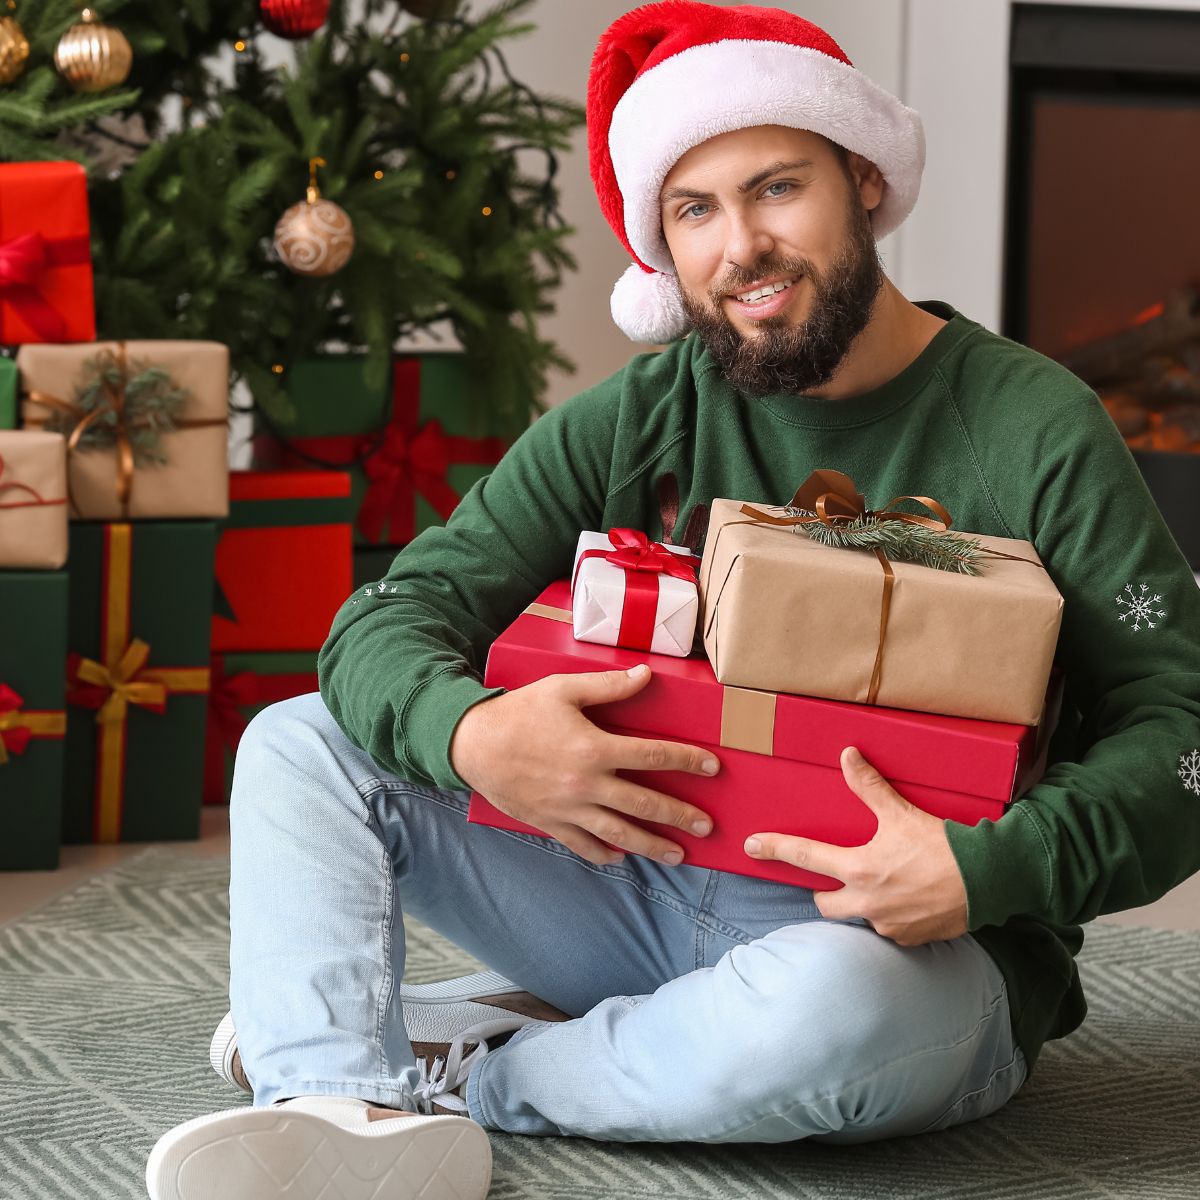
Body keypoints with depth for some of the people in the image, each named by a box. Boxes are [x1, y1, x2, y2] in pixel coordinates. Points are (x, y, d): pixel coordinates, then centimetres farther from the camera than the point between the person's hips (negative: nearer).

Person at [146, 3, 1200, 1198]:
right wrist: (467, 733, -27)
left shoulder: (1035, 431, -7)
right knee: (299, 746, -4)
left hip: (921, 949, -5)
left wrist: (989, 868, -29)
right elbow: (388, 616, -3)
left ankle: (479, 1079, -13)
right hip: (657, 889, 5)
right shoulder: (632, 424, 5)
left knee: (826, 1004, -41)